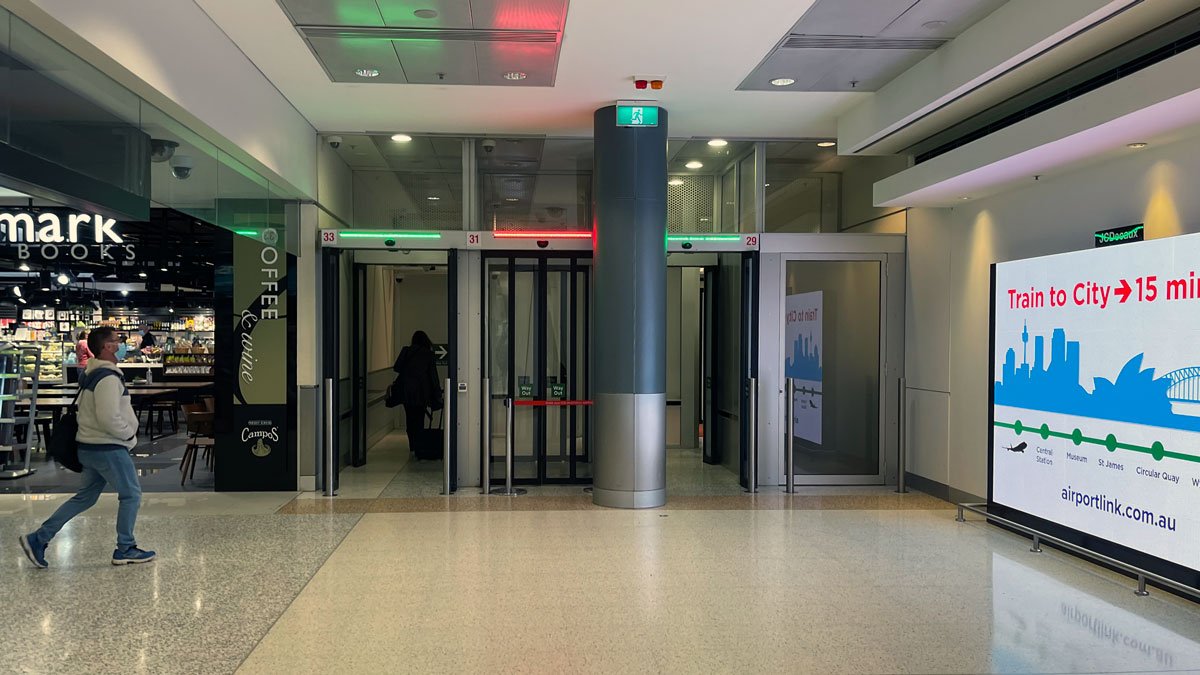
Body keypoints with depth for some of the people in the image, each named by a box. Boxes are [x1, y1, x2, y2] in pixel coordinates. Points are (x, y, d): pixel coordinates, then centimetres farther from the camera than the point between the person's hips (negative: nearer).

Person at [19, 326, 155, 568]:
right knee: (131, 494, 3)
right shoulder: (108, 377, -21)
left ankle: (38, 539, 18)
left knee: (84, 497, 17)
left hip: (90, 446, 10)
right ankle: (125, 550, 12)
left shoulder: (91, 374, 12)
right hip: (108, 448, -10)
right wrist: (130, 434, -10)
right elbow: (109, 419, -27)